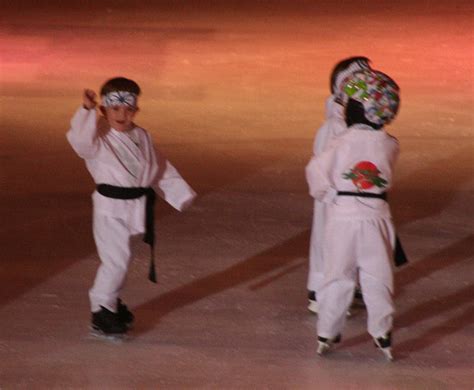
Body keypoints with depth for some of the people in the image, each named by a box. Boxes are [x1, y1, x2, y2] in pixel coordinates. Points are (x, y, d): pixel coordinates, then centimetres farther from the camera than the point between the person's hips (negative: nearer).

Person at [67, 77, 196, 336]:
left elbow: (160, 169, 17)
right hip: (111, 207, -6)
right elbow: (79, 139, -35)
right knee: (115, 259, -9)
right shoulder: (98, 138, -11)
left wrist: (181, 194, 17)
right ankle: (102, 310, 5)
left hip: (137, 205, 6)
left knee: (120, 259, 18)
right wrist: (87, 111, -41)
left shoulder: (141, 137, 8)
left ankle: (112, 302, 36)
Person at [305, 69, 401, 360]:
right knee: (377, 278, 9)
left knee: (338, 276, 10)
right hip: (376, 217, 1)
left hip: (343, 216, -1)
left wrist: (327, 194, 11)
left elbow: (317, 170, -7)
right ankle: (382, 333, 10)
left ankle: (327, 333, 14)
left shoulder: (343, 143, -9)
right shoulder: (390, 145, -2)